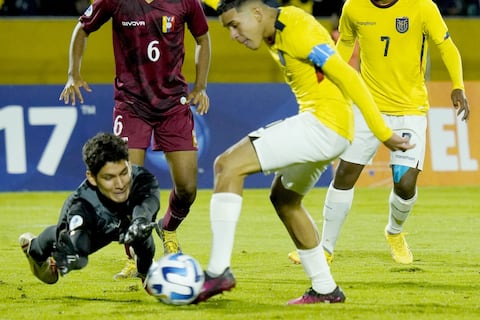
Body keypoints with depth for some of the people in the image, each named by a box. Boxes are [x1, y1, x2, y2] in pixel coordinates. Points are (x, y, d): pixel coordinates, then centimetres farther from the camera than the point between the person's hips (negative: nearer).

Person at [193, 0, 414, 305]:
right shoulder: (274, 30, 10)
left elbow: (347, 76, -19)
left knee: (228, 165, -15)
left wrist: (383, 132, -19)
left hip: (324, 123, -11)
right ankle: (325, 289, 29)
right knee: (284, 198, 26)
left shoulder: (297, 31, -17)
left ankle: (218, 271, -19)